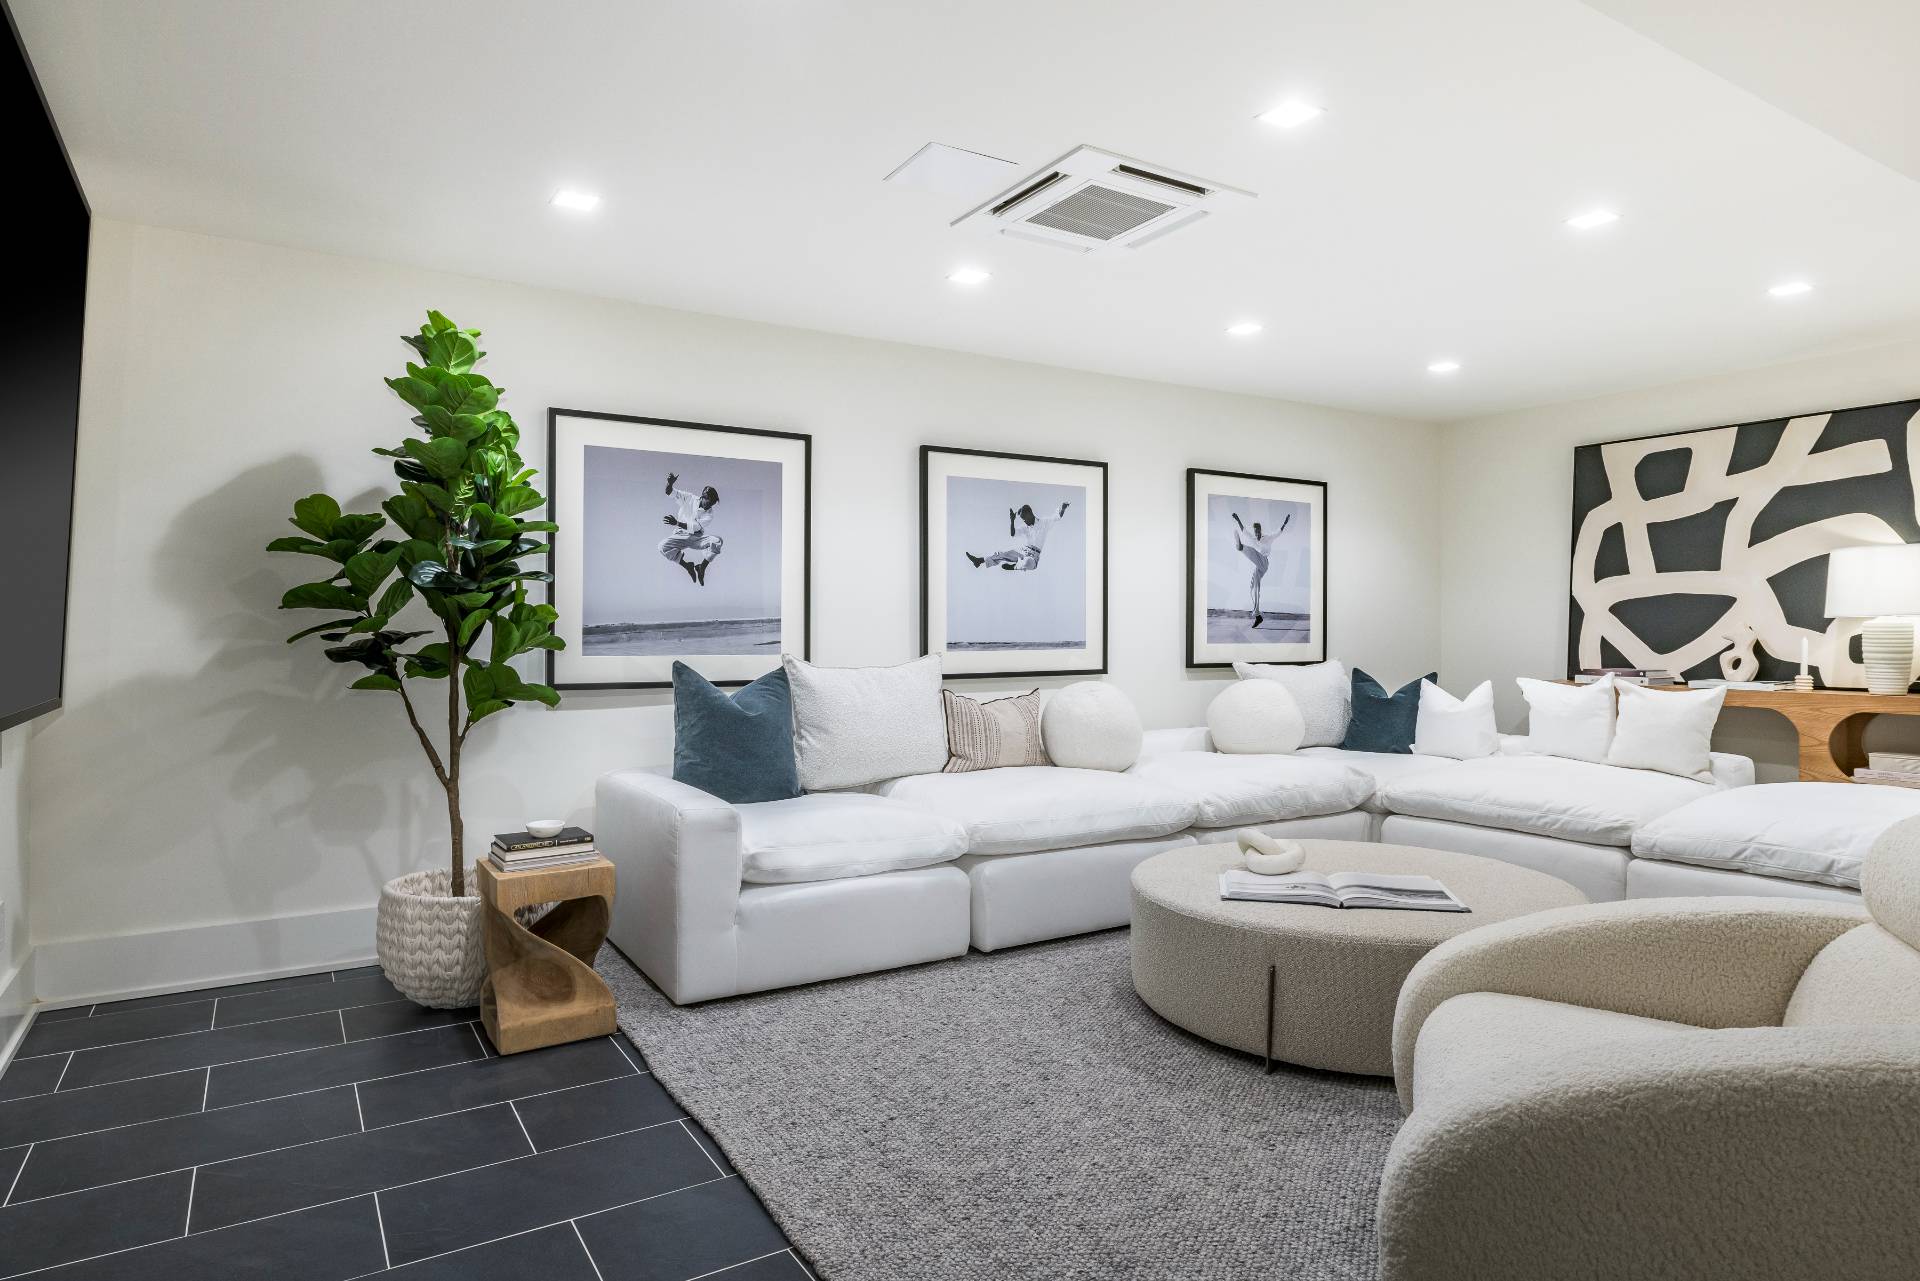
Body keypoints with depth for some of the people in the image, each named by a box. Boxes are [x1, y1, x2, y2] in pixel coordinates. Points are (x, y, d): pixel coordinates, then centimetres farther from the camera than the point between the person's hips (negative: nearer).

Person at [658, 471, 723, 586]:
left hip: (697, 538, 0)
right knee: (663, 546, -30)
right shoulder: (689, 498, -8)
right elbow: (670, 493, -12)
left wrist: (677, 523, -35)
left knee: (718, 540, -29)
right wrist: (670, 483, -36)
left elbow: (695, 527, -22)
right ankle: (687, 565, -10)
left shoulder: (709, 514, -11)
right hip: (681, 535, 0)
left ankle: (702, 568, -14)